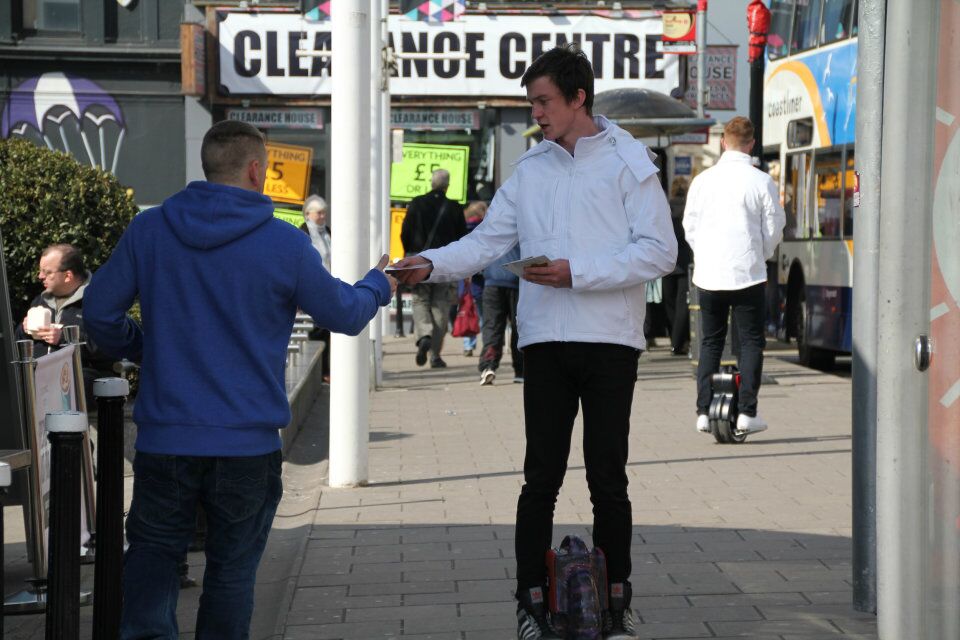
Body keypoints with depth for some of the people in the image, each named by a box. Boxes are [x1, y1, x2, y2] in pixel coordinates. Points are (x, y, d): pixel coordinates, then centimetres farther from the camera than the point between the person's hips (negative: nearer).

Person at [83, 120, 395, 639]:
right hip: (247, 441, -1)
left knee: (154, 548, 11)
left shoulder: (148, 230, -2)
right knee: (232, 565, 11)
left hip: (164, 436, 2)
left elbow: (99, 312, 3)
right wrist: (378, 286, 26)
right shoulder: (284, 244, -8)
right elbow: (344, 314, 4)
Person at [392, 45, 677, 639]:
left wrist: (577, 273, -15)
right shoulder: (530, 171, 13)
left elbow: (660, 250, -8)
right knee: (542, 478, 2)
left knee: (609, 478, 3)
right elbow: (488, 241, 13)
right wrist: (432, 263, -5)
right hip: (545, 340, 3)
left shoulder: (628, 162, 0)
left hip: (610, 342, -3)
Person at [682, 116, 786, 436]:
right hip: (748, 273, -2)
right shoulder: (762, 182, -5)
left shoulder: (703, 180, 1)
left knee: (710, 341, 11)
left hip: (708, 274, 2)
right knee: (751, 341, 5)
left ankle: (704, 412, 7)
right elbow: (774, 229, 1)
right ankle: (747, 412, 0)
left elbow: (689, 226, 7)